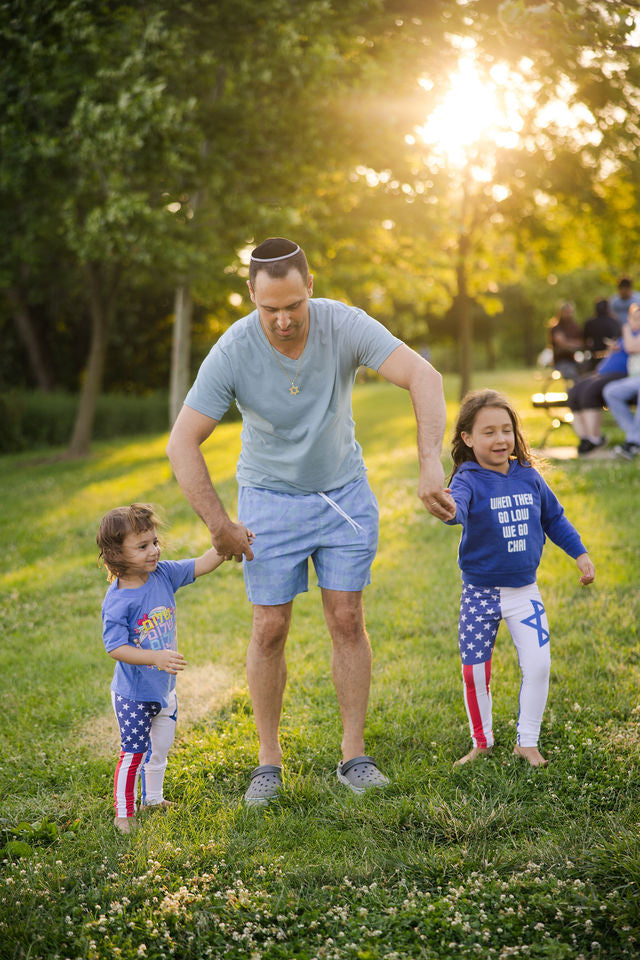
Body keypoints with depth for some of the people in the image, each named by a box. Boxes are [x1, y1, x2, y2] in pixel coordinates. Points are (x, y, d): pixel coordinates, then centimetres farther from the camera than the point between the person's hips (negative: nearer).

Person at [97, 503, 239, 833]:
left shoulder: (163, 574, -6)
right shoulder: (117, 602, -24)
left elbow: (202, 565, -3)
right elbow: (116, 648, -27)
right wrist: (156, 658, -38)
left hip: (164, 688, 7)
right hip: (133, 694, -7)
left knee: (160, 747, 21)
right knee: (133, 753, 1)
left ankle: (153, 798, 41)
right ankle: (124, 814, 18)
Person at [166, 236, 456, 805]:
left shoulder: (344, 325, -21)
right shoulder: (233, 353, -22)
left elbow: (424, 377, -31)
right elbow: (182, 444, -18)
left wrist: (431, 466, -43)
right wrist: (220, 526, -18)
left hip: (344, 490, 1)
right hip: (270, 496, -1)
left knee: (347, 621, 0)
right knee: (270, 628, -1)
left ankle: (355, 757, 10)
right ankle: (269, 761, 13)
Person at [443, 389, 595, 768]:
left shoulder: (529, 477, -1)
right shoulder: (469, 480, -15)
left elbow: (554, 519, 14)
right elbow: (459, 505, -39)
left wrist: (581, 554, 11)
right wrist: (448, 510, -62)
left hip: (524, 590, 3)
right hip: (480, 592, -3)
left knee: (538, 665, -5)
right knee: (475, 671, 4)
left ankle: (527, 741, 14)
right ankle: (482, 742, 26)